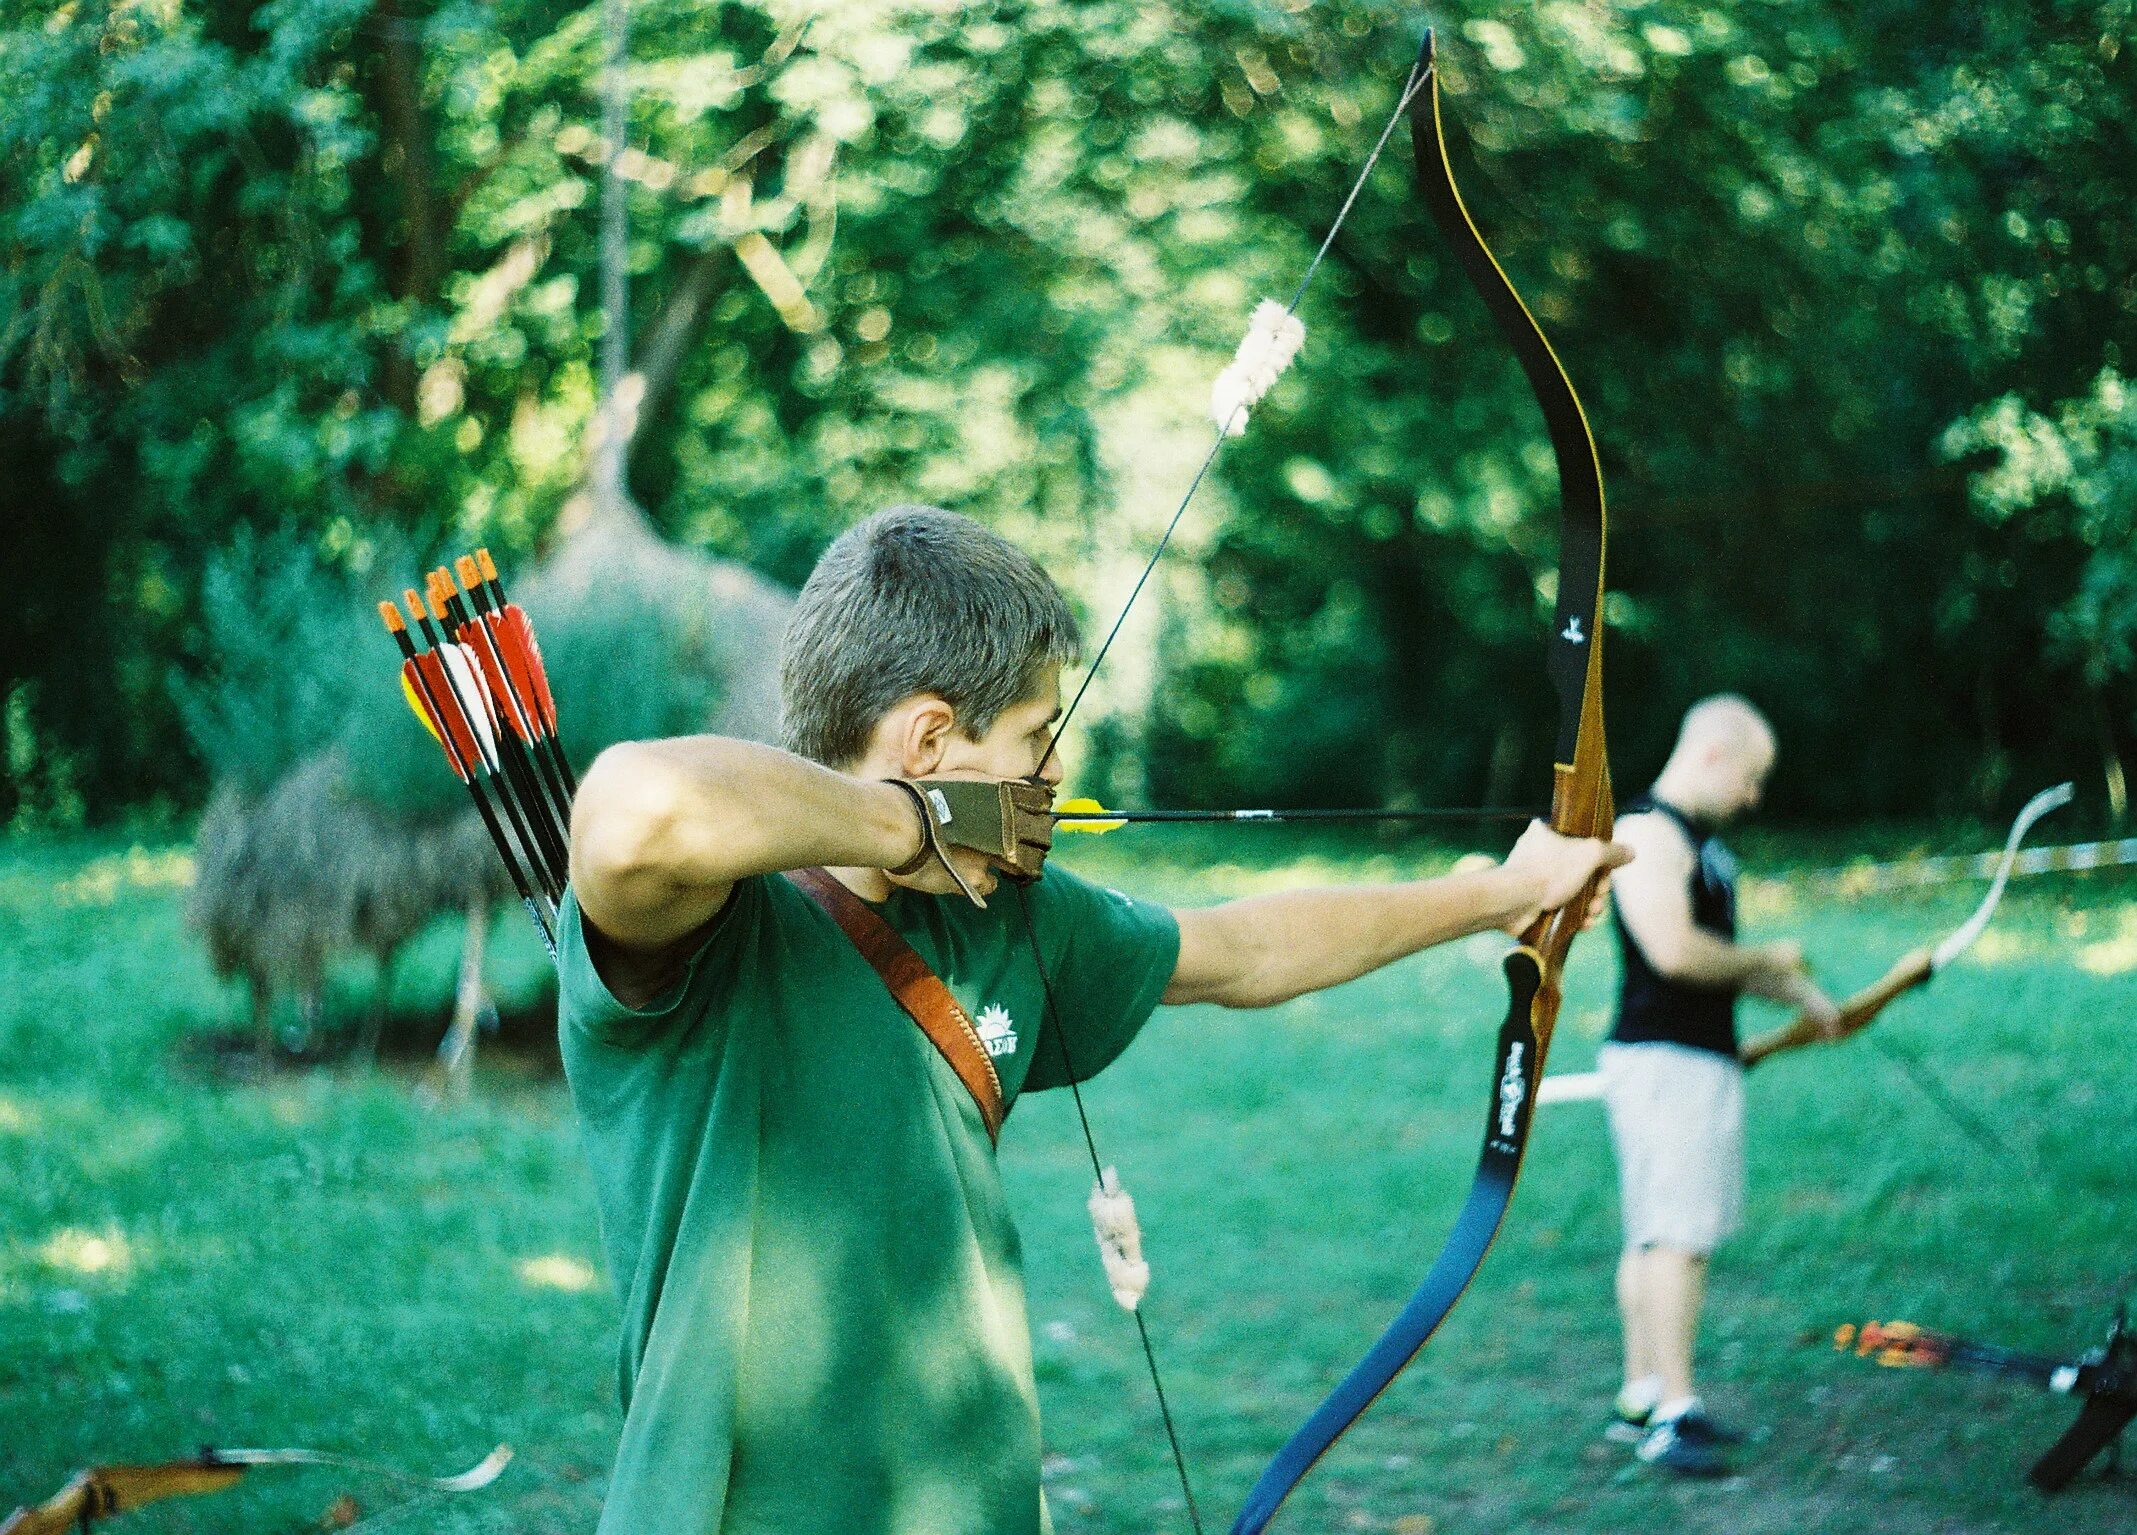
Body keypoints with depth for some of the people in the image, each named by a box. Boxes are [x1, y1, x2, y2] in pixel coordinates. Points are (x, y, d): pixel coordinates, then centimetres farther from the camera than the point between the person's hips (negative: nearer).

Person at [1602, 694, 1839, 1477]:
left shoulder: (1701, 839, 19)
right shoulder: (1648, 833, -14)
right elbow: (1674, 949, -25)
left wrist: (1808, 999, 19)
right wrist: (1767, 961, -9)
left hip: (1705, 1059, 10)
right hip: (1661, 1060, -10)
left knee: (1657, 1236, 12)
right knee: (1673, 1236, -12)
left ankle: (1642, 1397, 17)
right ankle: (1671, 1414, -13)